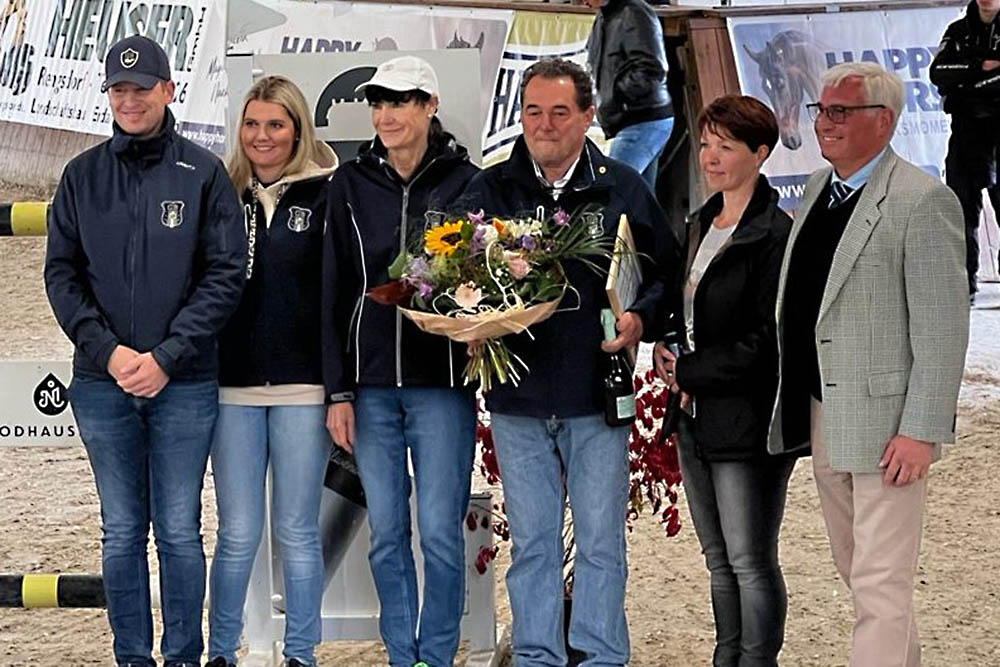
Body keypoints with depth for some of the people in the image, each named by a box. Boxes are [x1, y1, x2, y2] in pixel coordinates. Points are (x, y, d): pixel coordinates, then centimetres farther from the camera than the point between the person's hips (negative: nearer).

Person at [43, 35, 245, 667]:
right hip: (102, 382, 2)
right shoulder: (82, 176, 8)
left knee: (179, 531, 1)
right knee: (122, 532, 8)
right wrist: (108, 350, -9)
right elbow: (62, 272, 5)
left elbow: (225, 275, -4)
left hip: (184, 383, -2)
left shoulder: (204, 173, 1)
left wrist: (166, 356, -12)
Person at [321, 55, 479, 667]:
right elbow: (335, 293, 7)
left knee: (440, 530, -3)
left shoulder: (465, 182, -1)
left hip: (442, 382, -3)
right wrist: (338, 391, 3)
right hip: (371, 383, 3)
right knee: (386, 532, 7)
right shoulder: (352, 185, 7)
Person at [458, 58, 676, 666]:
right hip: (517, 397, 2)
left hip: (597, 394, -2)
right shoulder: (490, 190, 6)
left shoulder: (622, 188, 3)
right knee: (532, 543, 9)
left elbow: (667, 270, 7)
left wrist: (641, 317, -11)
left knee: (601, 542, 4)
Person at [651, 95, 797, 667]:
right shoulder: (700, 224, 14)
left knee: (751, 562, -2)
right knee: (720, 561, 15)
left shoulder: (774, 234, -13)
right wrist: (671, 356, 3)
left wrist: (690, 373, -12)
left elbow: (767, 341, -17)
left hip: (748, 422, -8)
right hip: (697, 417, 9)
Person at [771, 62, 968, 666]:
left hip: (884, 421, -8)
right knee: (856, 570, 18)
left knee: (881, 584, -6)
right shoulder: (819, 189, 11)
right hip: (821, 415, 8)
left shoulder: (923, 201, -13)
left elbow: (943, 329, -16)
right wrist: (794, 406, 12)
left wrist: (922, 431, -19)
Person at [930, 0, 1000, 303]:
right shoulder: (958, 32, 12)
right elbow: (938, 72, -2)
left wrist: (967, 85, -12)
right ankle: (964, 284, 6)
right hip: (967, 128, 3)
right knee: (963, 202, 1)